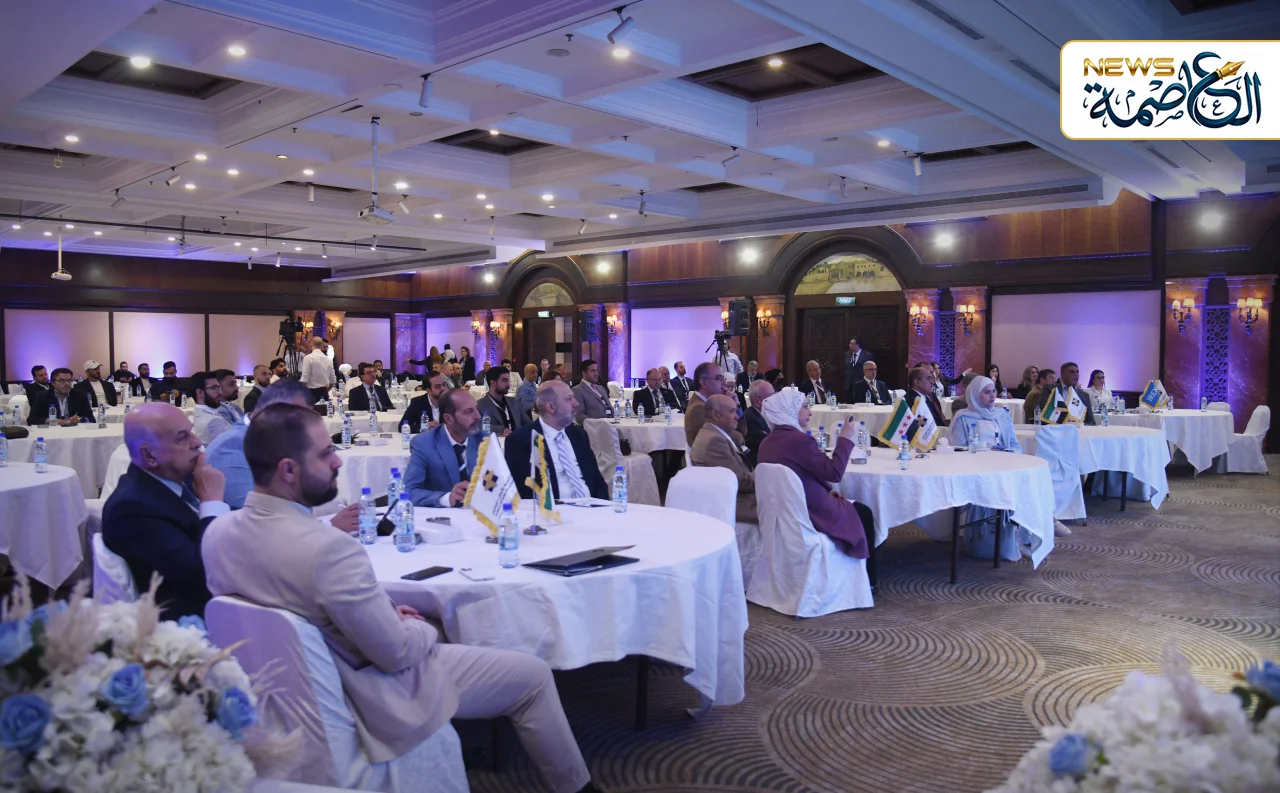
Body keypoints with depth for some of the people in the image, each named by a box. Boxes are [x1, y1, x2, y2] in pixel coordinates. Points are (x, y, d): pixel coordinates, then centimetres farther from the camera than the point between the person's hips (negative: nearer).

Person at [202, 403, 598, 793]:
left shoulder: (218, 531, -8)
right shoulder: (329, 547, -35)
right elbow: (398, 652, -25)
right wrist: (421, 628, -3)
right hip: (373, 696, -8)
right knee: (534, 675, 6)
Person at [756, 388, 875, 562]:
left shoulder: (767, 442, 4)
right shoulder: (799, 439, -23)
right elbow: (834, 473, -20)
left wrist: (825, 491, 8)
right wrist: (845, 438, -12)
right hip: (811, 514, -9)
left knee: (855, 508, 26)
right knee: (863, 513, 16)